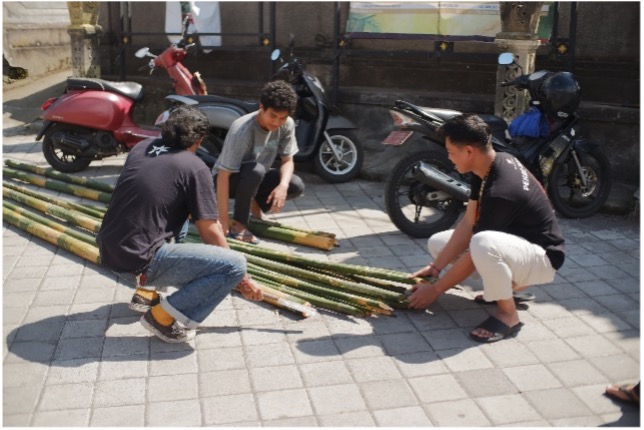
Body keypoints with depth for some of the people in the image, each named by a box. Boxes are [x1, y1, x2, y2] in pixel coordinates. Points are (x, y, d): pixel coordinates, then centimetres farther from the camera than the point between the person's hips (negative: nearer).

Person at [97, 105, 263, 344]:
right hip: (140, 262, -8)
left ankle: (146, 291, 29)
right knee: (236, 264, -8)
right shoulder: (195, 168, -5)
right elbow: (210, 234, -4)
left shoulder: (141, 148, 13)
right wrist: (243, 279, 8)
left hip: (108, 253, 8)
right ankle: (163, 315, -6)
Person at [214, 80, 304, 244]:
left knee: (296, 186, -18)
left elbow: (288, 160, -7)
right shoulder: (241, 131, -33)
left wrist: (283, 185, -30)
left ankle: (254, 205, 8)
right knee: (255, 170, -37)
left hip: (256, 177, 6)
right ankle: (238, 224, -20)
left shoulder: (287, 125, -17)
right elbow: (223, 175, -33)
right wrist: (223, 218, -35)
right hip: (231, 178, -5)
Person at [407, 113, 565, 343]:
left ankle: (508, 314, -16)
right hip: (514, 240, 9)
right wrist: (435, 266, -5)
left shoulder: (500, 192, -33)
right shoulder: (490, 165, -6)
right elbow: (468, 222, -2)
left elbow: (474, 255, -26)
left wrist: (435, 290, -16)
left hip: (540, 256, -9)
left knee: (483, 245, -42)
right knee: (437, 243, 7)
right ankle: (509, 282, 11)